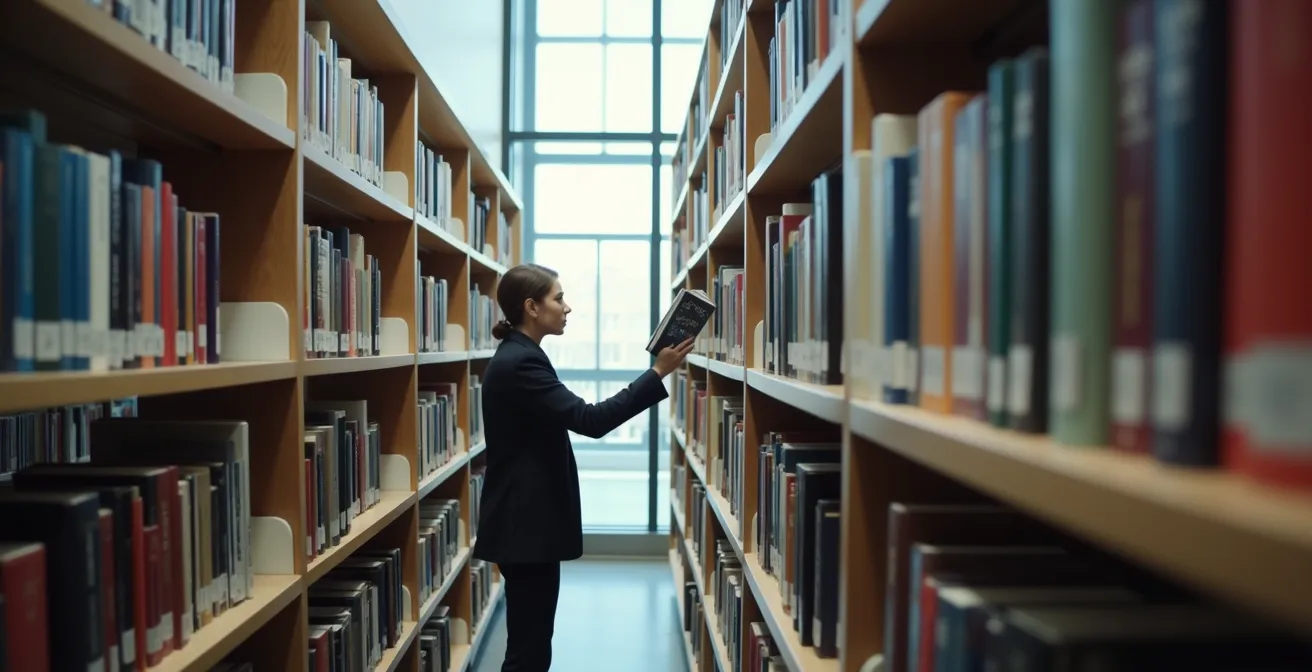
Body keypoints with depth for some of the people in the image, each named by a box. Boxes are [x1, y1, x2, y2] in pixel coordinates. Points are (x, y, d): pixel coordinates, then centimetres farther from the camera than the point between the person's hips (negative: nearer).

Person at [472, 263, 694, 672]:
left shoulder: (517, 356, 13)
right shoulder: (520, 363, -19)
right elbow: (589, 420, -26)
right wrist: (657, 373, -23)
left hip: (527, 521, 11)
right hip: (525, 525, -11)